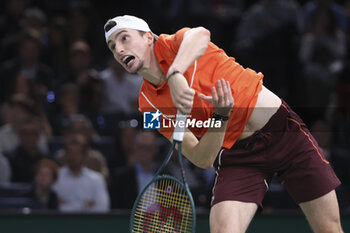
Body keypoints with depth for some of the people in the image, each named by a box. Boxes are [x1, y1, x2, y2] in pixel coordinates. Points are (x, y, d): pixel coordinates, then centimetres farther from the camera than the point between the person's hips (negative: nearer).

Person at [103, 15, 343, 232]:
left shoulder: (173, 44, -6)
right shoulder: (149, 104, 1)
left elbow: (200, 34, -34)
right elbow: (203, 159, -8)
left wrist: (175, 74, -50)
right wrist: (221, 115, -25)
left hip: (282, 127, -2)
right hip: (235, 155, 2)